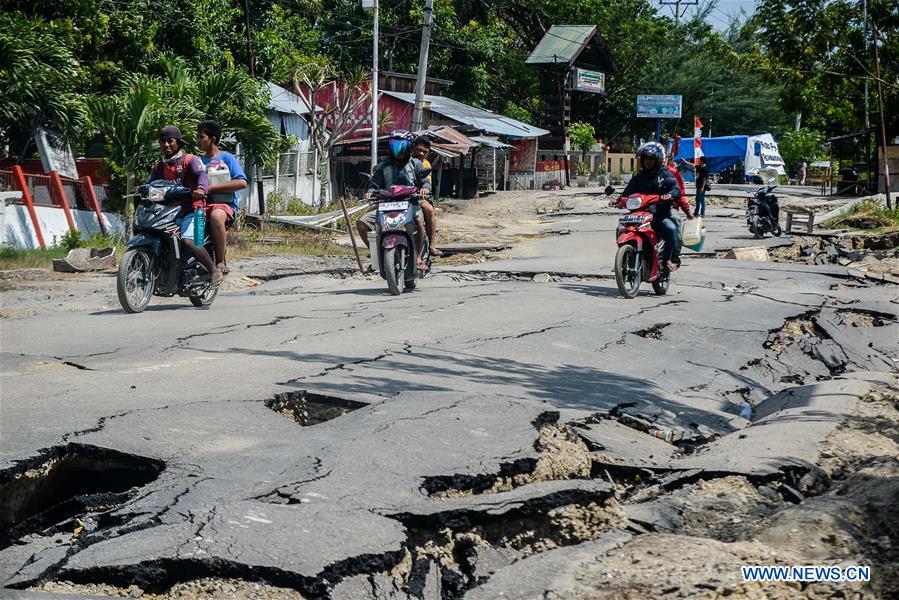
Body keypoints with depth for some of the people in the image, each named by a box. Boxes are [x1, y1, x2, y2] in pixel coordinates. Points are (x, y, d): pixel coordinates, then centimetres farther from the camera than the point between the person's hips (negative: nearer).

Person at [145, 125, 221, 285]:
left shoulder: (189, 160, 1)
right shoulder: (159, 166, 20)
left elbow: (201, 175, -17)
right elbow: (150, 183, 9)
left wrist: (201, 189, -40)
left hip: (190, 211, -7)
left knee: (188, 241, -29)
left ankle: (214, 270, -14)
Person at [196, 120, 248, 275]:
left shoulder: (227, 158, 6)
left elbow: (242, 182, -8)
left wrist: (211, 188, -11)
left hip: (224, 204, -5)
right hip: (202, 204, 5)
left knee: (216, 216, -40)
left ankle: (221, 262, -30)